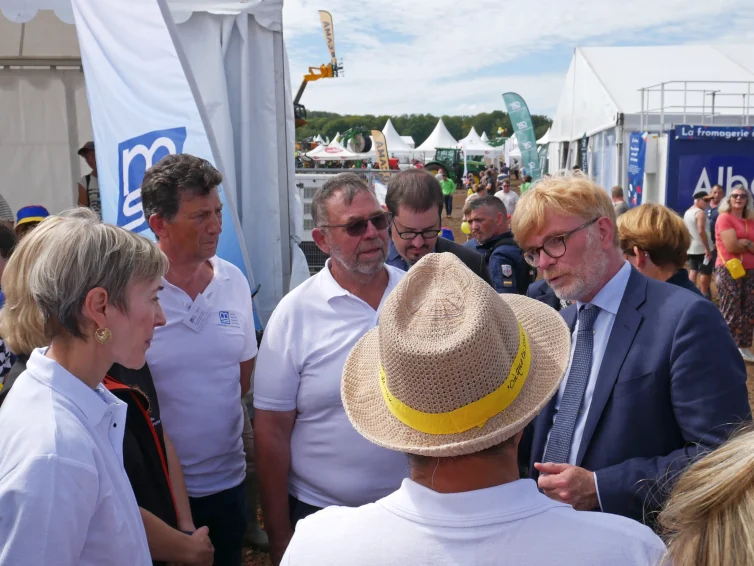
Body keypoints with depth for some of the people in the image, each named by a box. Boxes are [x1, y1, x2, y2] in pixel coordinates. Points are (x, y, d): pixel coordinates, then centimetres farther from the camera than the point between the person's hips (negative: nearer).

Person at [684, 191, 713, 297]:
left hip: (691, 248, 9)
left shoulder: (687, 213, 12)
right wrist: (707, 248, -25)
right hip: (702, 248, -9)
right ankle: (704, 295, 3)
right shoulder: (700, 213, -17)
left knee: (693, 271, 11)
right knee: (705, 272, -1)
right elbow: (701, 231, -26)